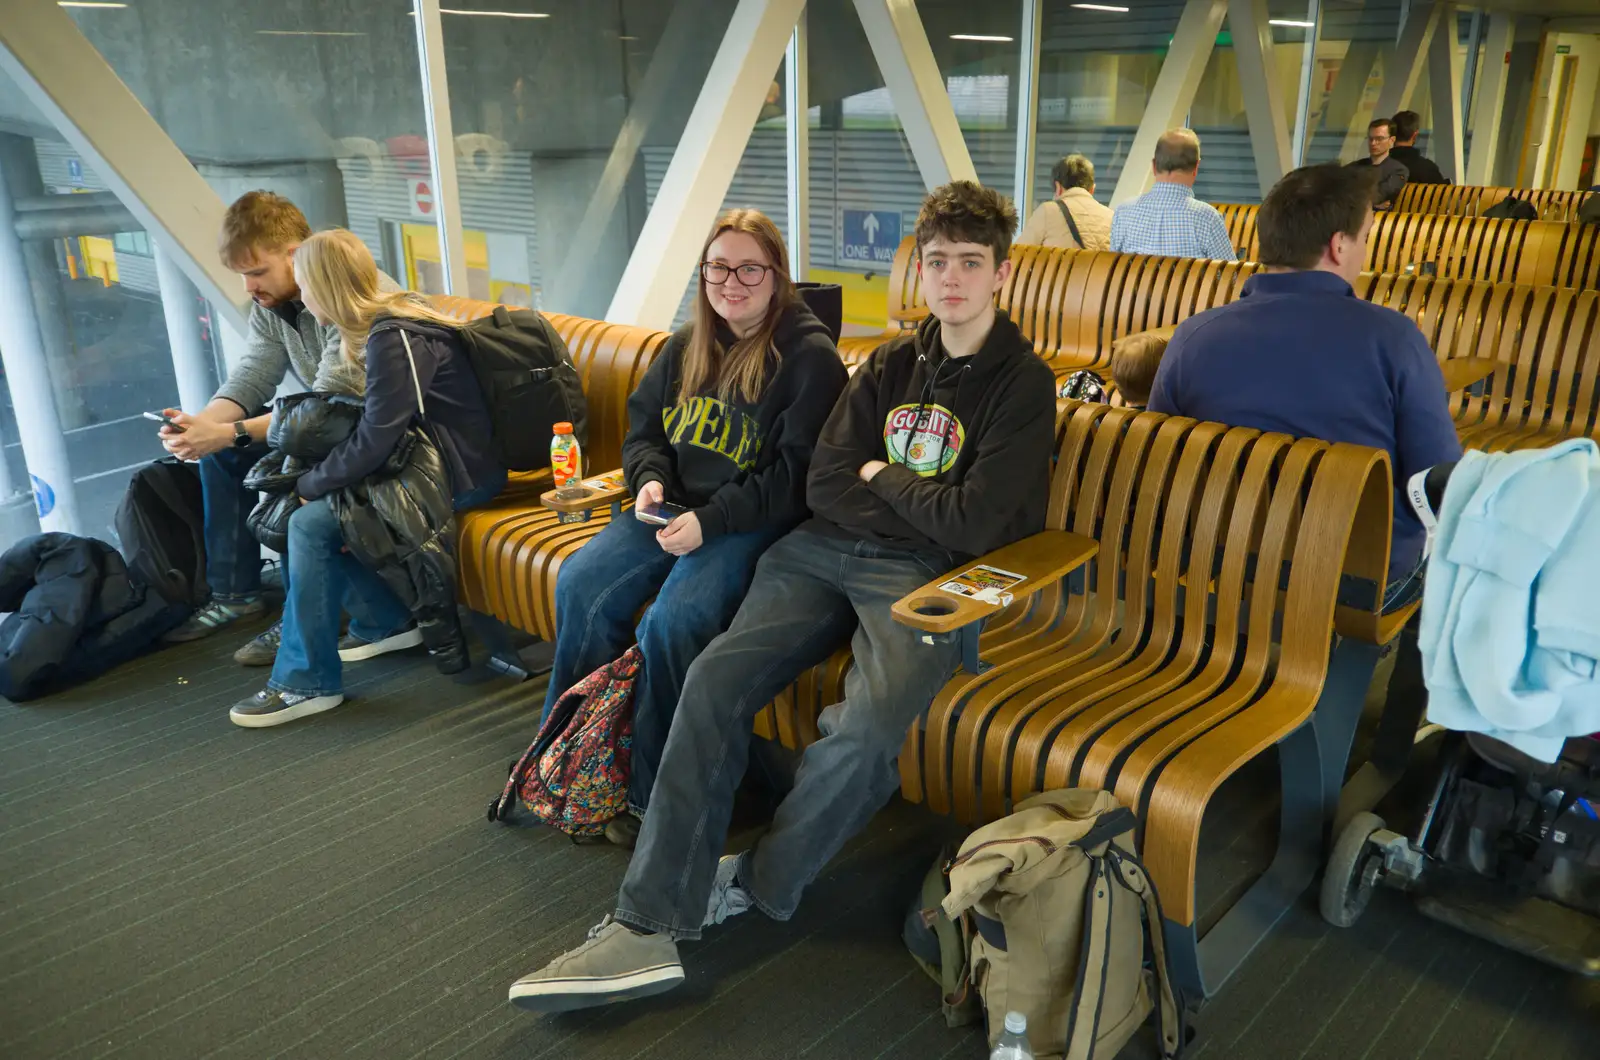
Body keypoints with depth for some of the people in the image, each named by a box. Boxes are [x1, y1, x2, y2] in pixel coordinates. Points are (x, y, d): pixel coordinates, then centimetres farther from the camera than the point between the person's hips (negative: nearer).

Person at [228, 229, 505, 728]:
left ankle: (307, 682, -4)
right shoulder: (392, 318, 9)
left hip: (460, 475, -10)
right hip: (430, 457, 10)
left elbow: (373, 443, -22)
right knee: (324, 501, 8)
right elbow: (377, 424, 13)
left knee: (311, 522, -14)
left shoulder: (393, 340, -20)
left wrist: (309, 483, -7)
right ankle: (385, 622, 19)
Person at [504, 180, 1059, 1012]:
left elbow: (975, 523, -14)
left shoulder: (1022, 383, -3)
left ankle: (756, 887, -3)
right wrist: (926, 503, -6)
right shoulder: (892, 364, 14)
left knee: (866, 731, -31)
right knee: (713, 679, -17)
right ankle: (652, 923, -14)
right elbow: (825, 485, 6)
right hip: (826, 548, 5)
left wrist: (880, 478, 0)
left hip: (927, 573, -5)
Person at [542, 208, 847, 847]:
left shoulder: (810, 357, -8)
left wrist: (710, 520, -21)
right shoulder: (687, 346, 13)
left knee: (672, 622, -28)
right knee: (580, 584, -13)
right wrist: (650, 478, -3)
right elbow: (643, 428, 20)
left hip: (757, 525, -7)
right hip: (672, 508, 7)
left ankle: (651, 796, -9)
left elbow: (798, 475, -14)